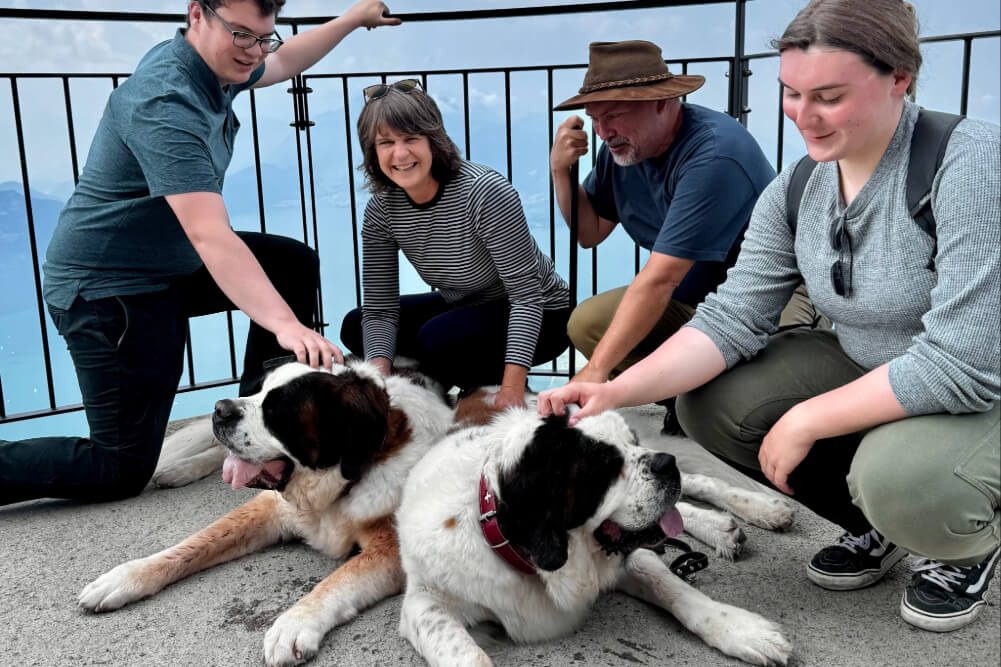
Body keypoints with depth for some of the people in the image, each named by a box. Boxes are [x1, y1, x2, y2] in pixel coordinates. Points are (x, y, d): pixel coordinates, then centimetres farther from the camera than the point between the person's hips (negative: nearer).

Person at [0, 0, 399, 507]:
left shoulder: (215, 64, 0)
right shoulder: (164, 103, -29)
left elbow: (281, 62, 24)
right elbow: (210, 235, -39)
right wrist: (285, 324, -48)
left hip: (170, 266, 10)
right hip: (106, 289, -10)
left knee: (294, 265, 9)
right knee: (122, 470, -8)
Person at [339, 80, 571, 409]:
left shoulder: (486, 192, -29)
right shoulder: (381, 209, -11)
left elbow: (526, 294, -27)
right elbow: (379, 308, -11)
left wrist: (512, 388, -33)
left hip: (536, 315, -6)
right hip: (464, 307, 7)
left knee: (438, 338, -32)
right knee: (354, 327, -2)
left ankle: (506, 399, -4)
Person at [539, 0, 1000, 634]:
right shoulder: (794, 192, -5)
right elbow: (732, 318, -9)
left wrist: (806, 421, -24)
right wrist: (617, 391, -24)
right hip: (864, 371, 7)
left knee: (901, 475, -37)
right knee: (710, 403, -10)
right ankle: (880, 527, 11)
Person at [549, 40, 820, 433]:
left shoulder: (714, 154, -28)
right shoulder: (621, 145, -3)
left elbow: (659, 279, -32)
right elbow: (589, 234, 8)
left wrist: (596, 370, -32)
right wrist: (561, 171, -10)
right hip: (690, 297, 8)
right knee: (585, 323, -12)